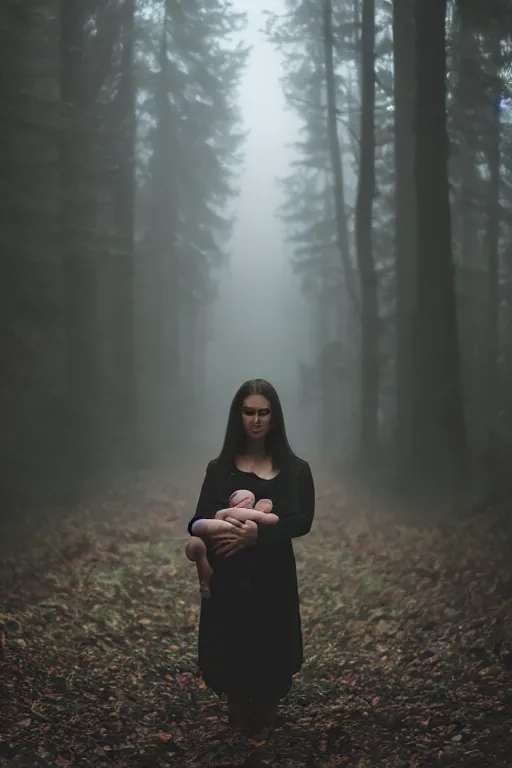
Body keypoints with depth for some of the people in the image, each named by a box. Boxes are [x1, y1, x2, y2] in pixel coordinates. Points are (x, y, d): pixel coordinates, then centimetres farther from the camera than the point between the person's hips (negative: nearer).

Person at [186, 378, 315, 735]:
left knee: (270, 663, 2)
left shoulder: (295, 469, 2)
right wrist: (212, 528, -27)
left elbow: (303, 521, -9)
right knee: (231, 662, 5)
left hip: (273, 580, -1)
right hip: (228, 581, 1)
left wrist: (258, 533, -25)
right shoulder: (220, 469, 5)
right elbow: (198, 522, -2)